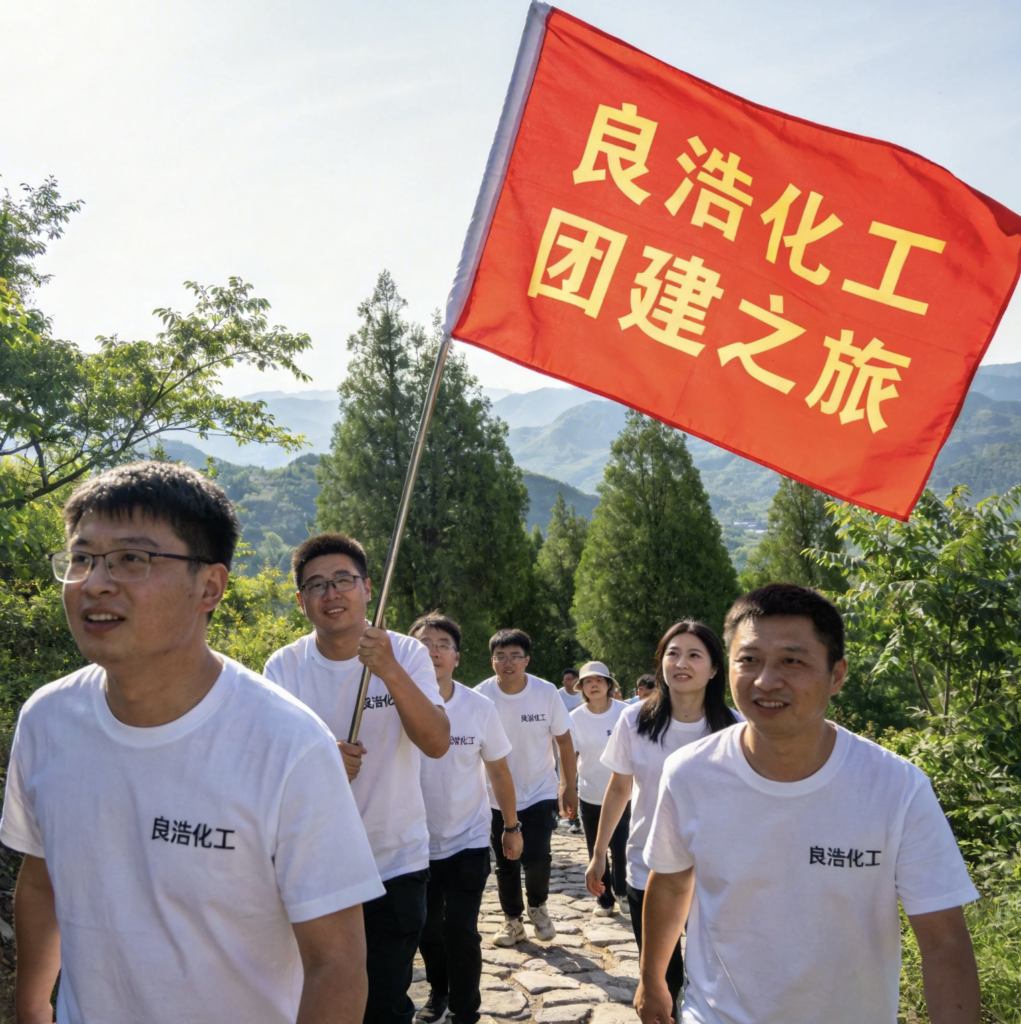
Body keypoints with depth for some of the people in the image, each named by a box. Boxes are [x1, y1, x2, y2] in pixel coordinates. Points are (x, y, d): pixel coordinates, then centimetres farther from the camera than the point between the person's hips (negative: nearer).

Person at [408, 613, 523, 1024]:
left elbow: (499, 773, 0)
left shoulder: (480, 708, -11)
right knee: (426, 928, 15)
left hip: (467, 841, -1)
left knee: (460, 929, -7)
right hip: (416, 842, 1)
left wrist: (511, 827, 5)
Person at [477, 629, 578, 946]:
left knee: (536, 858, -12)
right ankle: (512, 920, 32)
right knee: (505, 863, 9)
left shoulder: (546, 692, -14)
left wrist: (570, 787, -2)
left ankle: (538, 906, 19)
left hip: (540, 792, -1)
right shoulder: (481, 695, -13)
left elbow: (564, 742, -4)